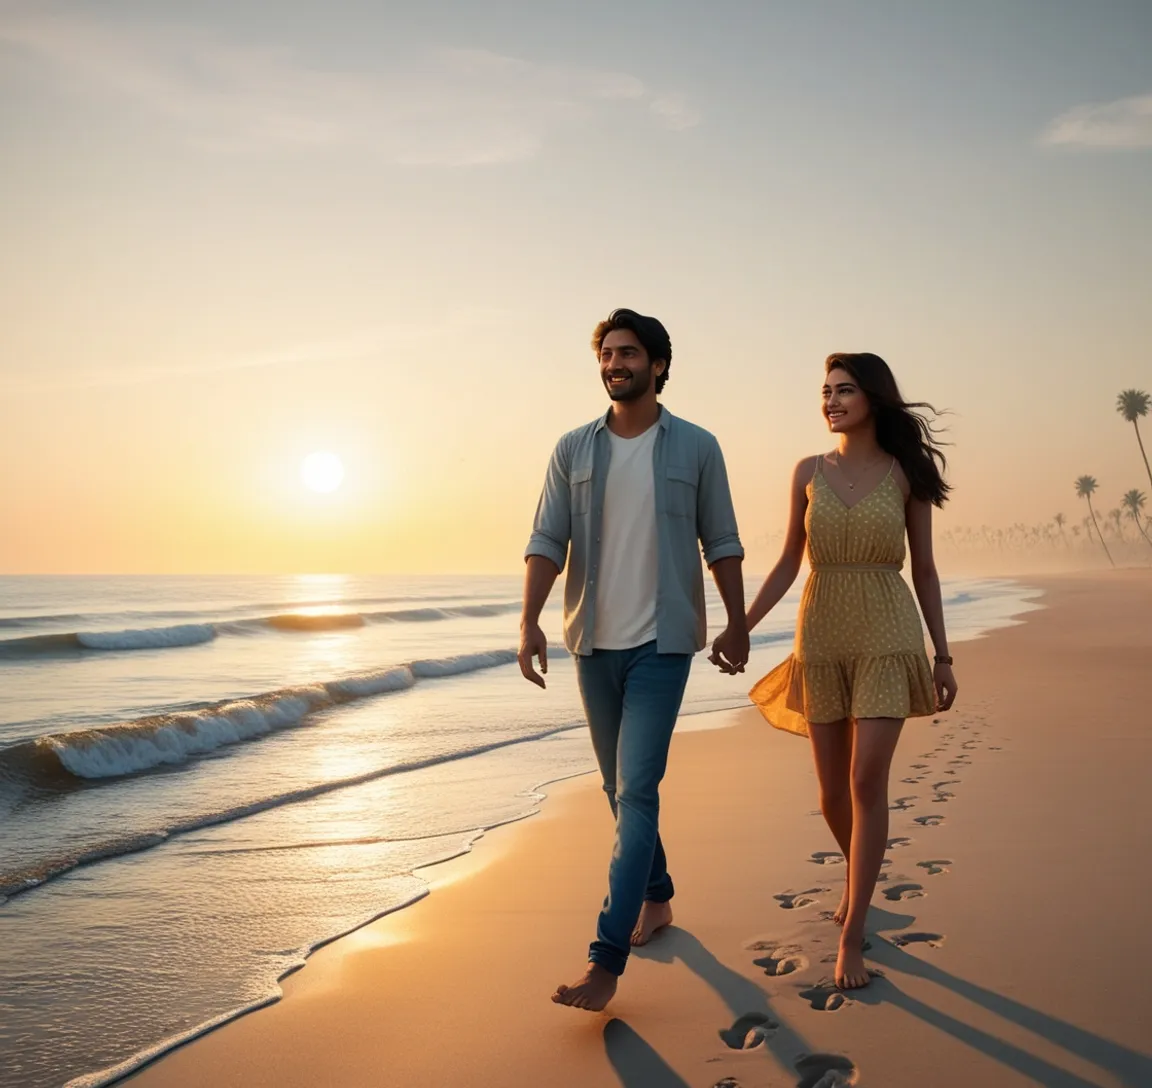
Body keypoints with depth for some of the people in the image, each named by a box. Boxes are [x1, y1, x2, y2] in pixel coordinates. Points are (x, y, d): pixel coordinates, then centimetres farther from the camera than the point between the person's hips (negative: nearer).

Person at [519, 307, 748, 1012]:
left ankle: (608, 959, -11)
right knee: (620, 787, 15)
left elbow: (722, 544, 4)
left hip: (663, 643, -4)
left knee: (637, 789, -11)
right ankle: (656, 897, 37)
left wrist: (738, 624, 4)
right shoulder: (573, 450, 5)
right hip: (594, 643, 4)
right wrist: (530, 621, -12)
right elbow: (547, 541, 0)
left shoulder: (696, 447, 0)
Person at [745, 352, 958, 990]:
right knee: (832, 792, 9)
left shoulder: (905, 472, 2)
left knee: (867, 780, -13)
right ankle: (860, 877, 40)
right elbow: (788, 563, 9)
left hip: (887, 639, -2)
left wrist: (943, 655, 4)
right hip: (821, 641, 3)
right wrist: (741, 627, -1)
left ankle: (851, 936, -5)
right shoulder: (809, 472, 6)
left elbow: (924, 569, 6)